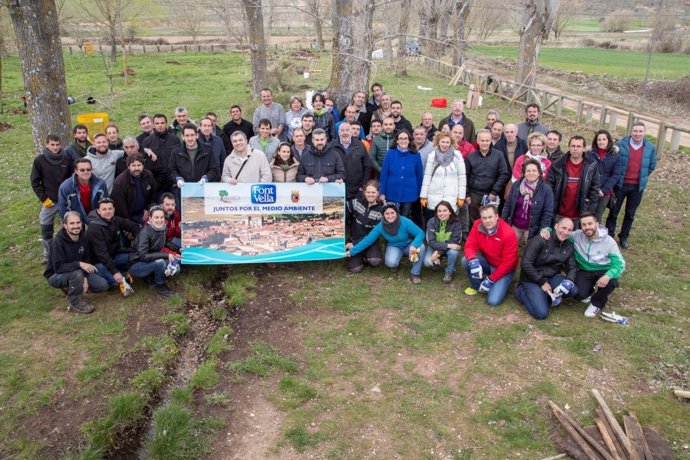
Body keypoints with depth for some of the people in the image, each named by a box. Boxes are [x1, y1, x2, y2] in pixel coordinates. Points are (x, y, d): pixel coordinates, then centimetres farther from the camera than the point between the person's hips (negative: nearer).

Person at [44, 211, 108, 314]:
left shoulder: (83, 240, -6)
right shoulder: (58, 242, -25)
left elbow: (87, 262, -2)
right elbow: (58, 267, -31)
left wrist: (85, 279, -18)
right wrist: (79, 264, -42)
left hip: (78, 272, 6)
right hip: (55, 276, -6)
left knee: (103, 285, -9)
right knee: (77, 273, -38)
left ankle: (71, 288, 10)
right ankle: (76, 303, -17)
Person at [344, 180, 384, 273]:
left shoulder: (381, 210, -10)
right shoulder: (357, 202, -4)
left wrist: (355, 243, -18)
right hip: (354, 239, 1)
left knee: (375, 261, -31)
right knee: (355, 268, -18)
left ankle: (367, 256, 7)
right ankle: (361, 256, 17)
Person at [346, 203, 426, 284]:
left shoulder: (405, 222, -26)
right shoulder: (380, 226, -19)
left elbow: (420, 233, -25)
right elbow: (367, 240, -13)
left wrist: (414, 245, -45)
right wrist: (352, 251, -13)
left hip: (408, 246, 0)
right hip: (394, 247, 0)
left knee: (420, 246, -33)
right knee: (391, 263, -32)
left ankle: (415, 273, -12)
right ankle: (395, 264, 10)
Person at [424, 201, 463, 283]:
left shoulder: (456, 222, -19)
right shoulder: (431, 222, -18)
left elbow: (454, 242, -23)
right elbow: (431, 242, -23)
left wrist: (438, 252, -32)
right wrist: (448, 245, -38)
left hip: (449, 248, 0)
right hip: (435, 247, 1)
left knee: (454, 252, -35)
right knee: (427, 262, -27)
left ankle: (449, 272, -5)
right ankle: (436, 263, 12)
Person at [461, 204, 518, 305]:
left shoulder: (508, 233, -29)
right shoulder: (478, 225, -16)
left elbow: (508, 263, -23)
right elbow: (470, 245, -15)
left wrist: (490, 279, -21)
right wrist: (473, 261, -38)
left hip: (504, 269, -4)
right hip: (487, 262, 5)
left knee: (493, 300, -20)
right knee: (466, 261, -23)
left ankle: (501, 284, 15)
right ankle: (477, 286, 4)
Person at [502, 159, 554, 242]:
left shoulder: (546, 189, -11)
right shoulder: (516, 185, -2)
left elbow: (548, 213, -11)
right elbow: (507, 205, 4)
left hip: (532, 229, -3)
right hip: (514, 226, 3)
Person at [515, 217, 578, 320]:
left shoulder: (569, 246, 1)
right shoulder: (540, 240, -19)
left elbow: (572, 267, 7)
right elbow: (525, 264, -23)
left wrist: (569, 281, -17)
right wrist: (542, 282, -19)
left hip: (552, 277, 6)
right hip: (532, 279, -6)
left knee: (574, 291, -20)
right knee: (541, 314, -18)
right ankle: (521, 291, 4)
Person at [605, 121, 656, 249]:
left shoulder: (650, 148, -2)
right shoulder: (621, 144, -9)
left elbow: (652, 166, 13)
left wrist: (642, 178, 12)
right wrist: (617, 177, 2)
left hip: (637, 187, 2)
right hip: (620, 184, -2)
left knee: (630, 214, 11)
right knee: (614, 211, 6)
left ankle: (624, 237, 24)